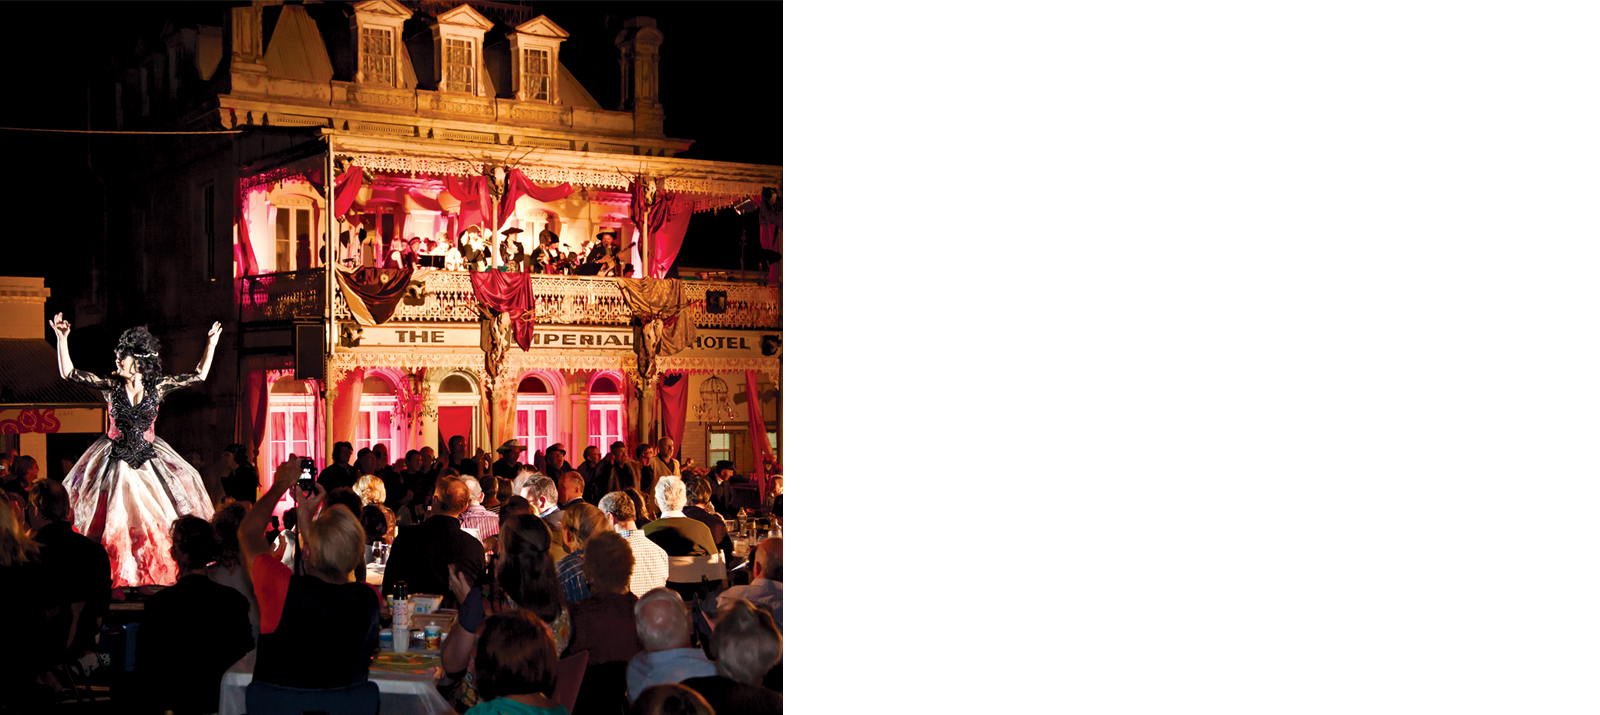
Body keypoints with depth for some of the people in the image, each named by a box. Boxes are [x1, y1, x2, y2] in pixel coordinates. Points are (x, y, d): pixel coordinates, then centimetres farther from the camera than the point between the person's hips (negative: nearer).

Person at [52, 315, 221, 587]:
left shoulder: (158, 386, -1)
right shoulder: (111, 386, -3)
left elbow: (199, 375, 1)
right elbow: (68, 373, -5)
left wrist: (211, 344, -3)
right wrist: (61, 338, -12)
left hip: (147, 460, 1)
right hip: (115, 460, -1)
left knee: (157, 520, 0)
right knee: (115, 521, -2)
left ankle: (157, 575, 13)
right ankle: (118, 578, 7)